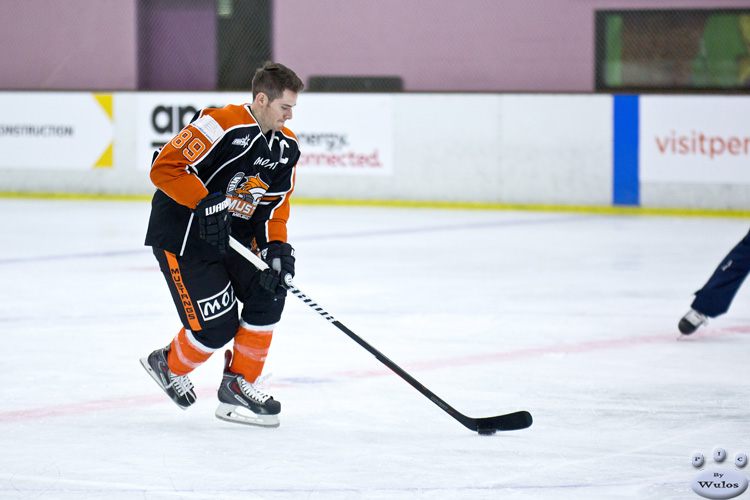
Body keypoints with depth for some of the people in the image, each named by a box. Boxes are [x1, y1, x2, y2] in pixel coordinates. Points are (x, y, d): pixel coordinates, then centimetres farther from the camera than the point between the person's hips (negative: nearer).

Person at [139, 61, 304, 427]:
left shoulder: (286, 147, 2)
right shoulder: (221, 125, -23)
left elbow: (275, 205, 8)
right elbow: (164, 167, -24)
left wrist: (277, 247, -8)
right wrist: (204, 203, -31)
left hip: (232, 236, 8)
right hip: (181, 236, -8)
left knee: (268, 294, -7)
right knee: (216, 327, -10)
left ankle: (238, 386, 7)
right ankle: (169, 366, 21)